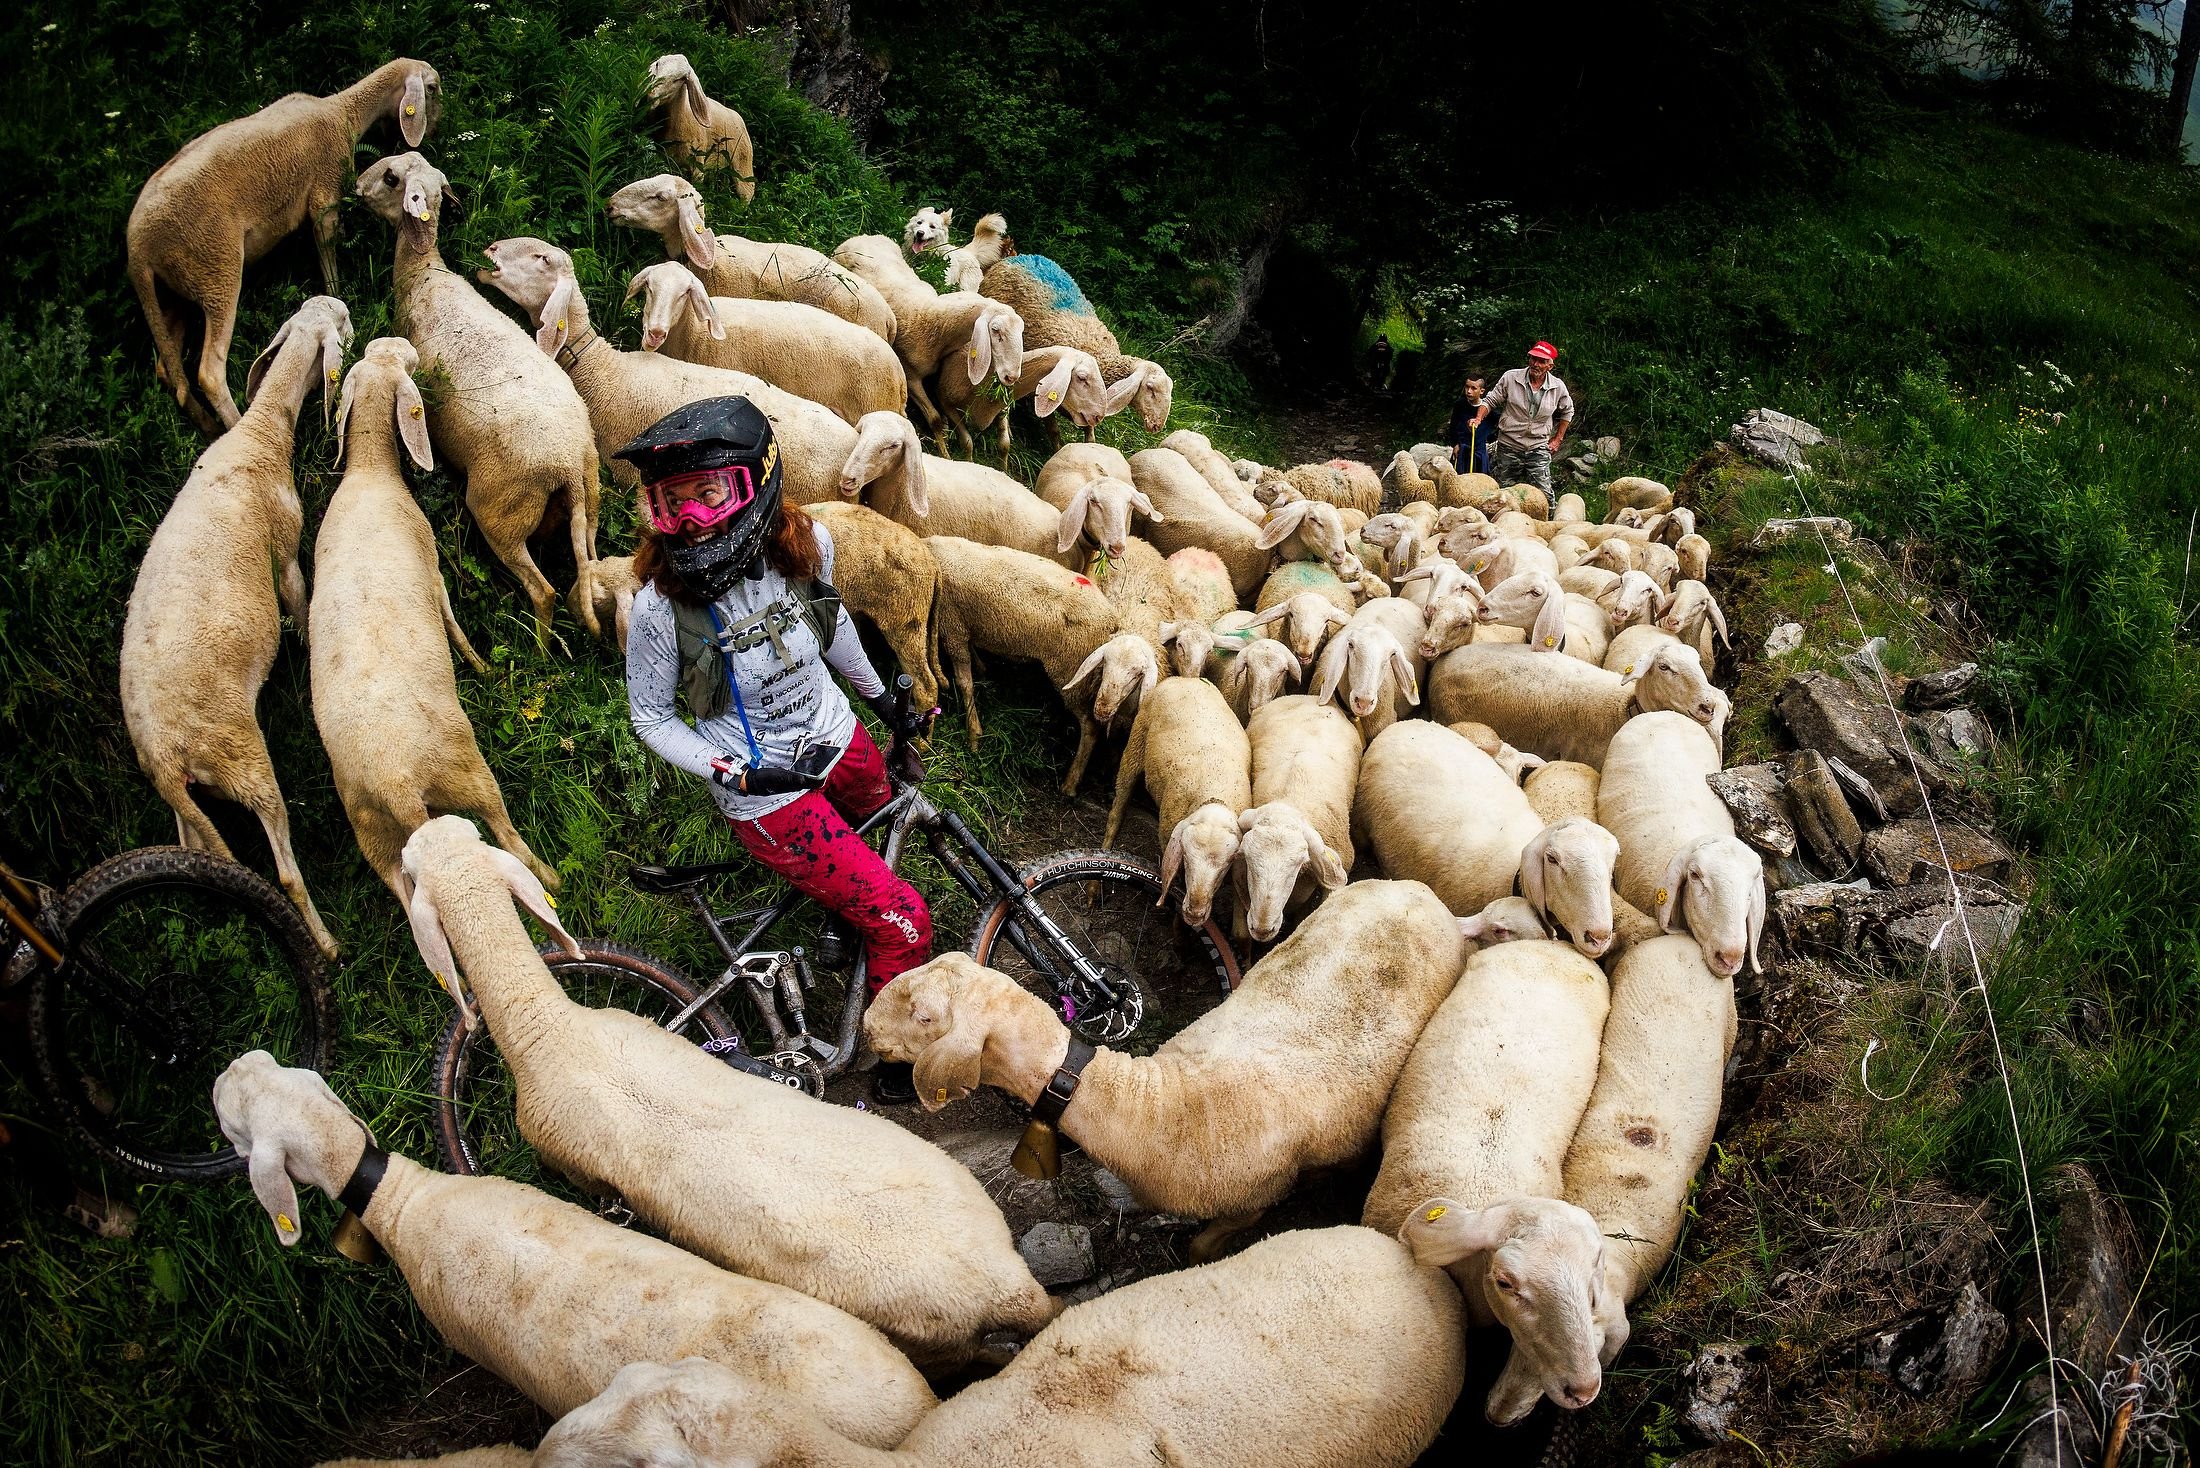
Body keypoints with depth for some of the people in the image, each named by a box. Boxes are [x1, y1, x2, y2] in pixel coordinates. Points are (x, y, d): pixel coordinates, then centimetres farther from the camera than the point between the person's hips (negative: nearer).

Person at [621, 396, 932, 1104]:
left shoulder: (805, 541, -16)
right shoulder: (661, 606, -28)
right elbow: (652, 720, -13)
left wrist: (881, 698, 19)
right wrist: (739, 775, -25)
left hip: (836, 736, 5)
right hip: (769, 795, -5)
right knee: (904, 924, -4)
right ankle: (900, 1065, 19)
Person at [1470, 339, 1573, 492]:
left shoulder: (1558, 387, -1)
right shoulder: (1510, 378, -6)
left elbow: (1567, 412, 18)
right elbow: (1490, 401, 3)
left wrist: (1557, 440, 13)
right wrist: (1478, 419, -15)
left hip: (1538, 449, 0)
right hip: (1508, 447, 0)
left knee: (1544, 496, -7)